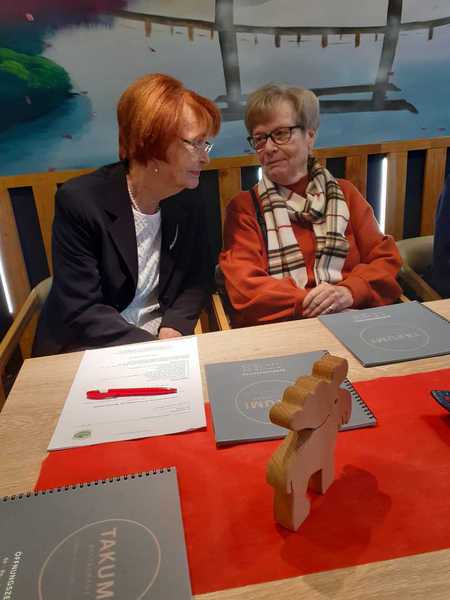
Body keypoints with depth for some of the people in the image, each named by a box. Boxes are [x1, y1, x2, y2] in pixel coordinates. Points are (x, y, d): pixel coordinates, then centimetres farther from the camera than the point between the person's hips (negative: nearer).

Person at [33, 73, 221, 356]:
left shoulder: (188, 200, -2)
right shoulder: (80, 201, -16)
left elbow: (196, 281, 4)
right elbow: (81, 310, -18)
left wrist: (172, 331, -13)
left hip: (160, 337, 4)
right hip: (89, 351, -4)